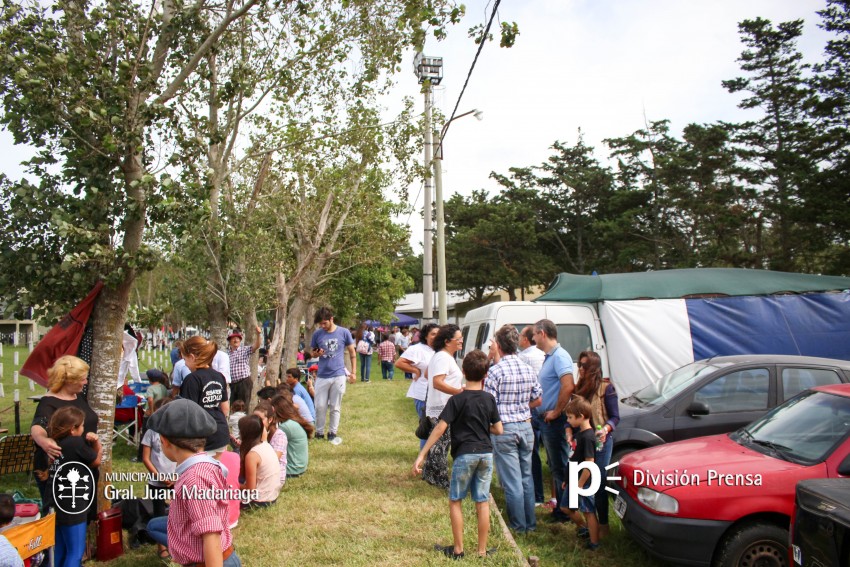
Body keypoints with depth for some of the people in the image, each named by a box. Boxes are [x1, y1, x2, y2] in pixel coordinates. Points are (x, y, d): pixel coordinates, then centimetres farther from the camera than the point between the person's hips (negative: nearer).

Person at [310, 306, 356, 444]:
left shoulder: (344, 332, -5)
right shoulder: (317, 334, -1)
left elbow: (352, 353, 4)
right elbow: (312, 352, 10)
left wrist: (354, 372, 1)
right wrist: (317, 353, -14)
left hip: (338, 376, -1)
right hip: (322, 376, 2)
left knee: (335, 407, 7)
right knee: (320, 407, 6)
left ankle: (332, 433, 20)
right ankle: (319, 433, 21)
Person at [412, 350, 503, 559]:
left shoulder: (457, 400, -9)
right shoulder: (489, 399, 2)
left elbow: (440, 428, -14)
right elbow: (499, 430, 5)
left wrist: (421, 455, -13)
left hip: (464, 455, -4)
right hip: (486, 454, 4)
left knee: (455, 501, 11)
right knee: (482, 503, 11)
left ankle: (458, 549, 16)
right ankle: (482, 550, 18)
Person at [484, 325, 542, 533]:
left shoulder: (495, 371, -16)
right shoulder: (529, 370, 4)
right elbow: (537, 400, 12)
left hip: (504, 429, -6)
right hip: (525, 426, 6)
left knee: (512, 480, 4)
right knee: (527, 477, 17)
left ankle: (519, 525, 14)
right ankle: (530, 522, 26)